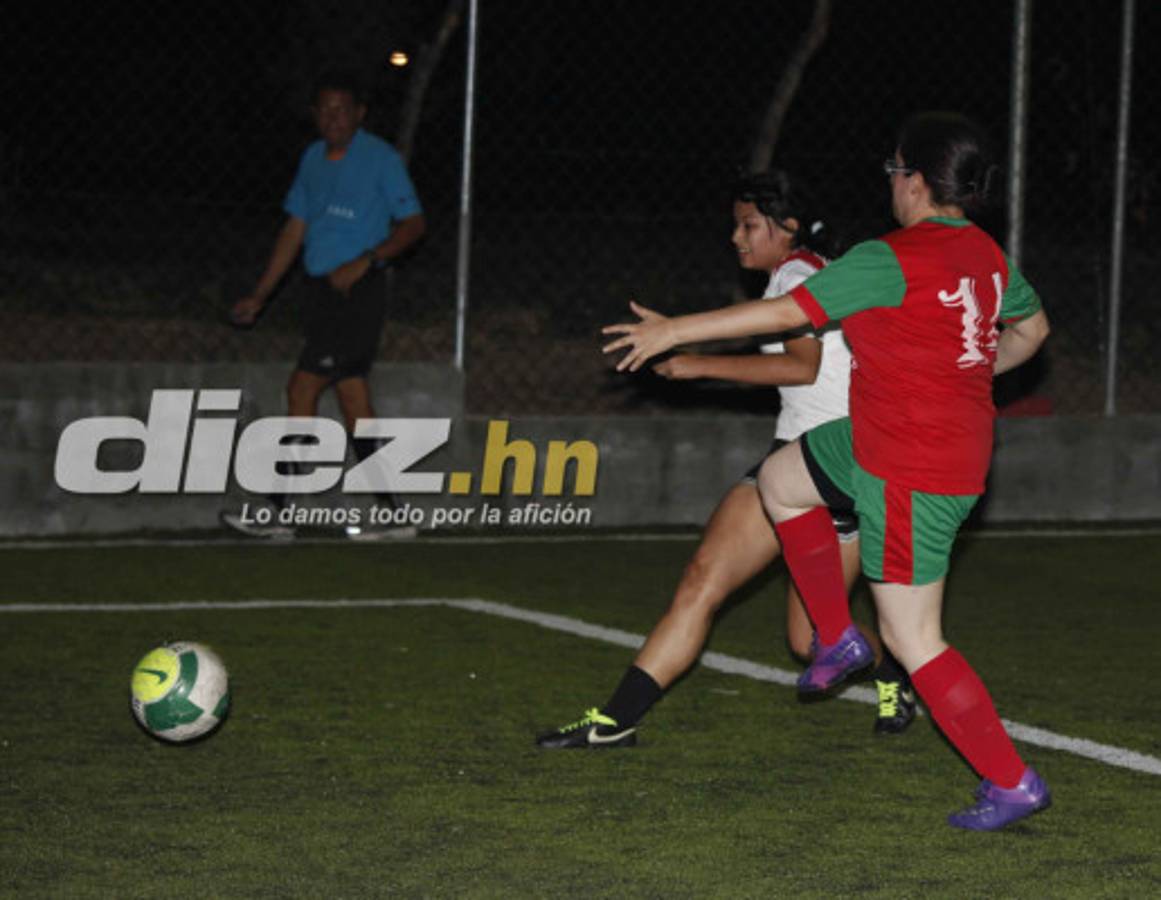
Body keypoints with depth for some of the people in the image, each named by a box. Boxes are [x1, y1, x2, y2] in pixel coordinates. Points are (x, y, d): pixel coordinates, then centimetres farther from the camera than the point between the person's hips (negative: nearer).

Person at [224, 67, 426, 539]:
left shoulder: (381, 159, -7)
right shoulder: (313, 160, 14)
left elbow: (413, 224, -8)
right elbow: (294, 231, 19)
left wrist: (365, 261, -21)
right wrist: (259, 296, 17)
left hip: (359, 291, -7)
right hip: (322, 290, 7)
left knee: (302, 390, -12)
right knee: (353, 398, 6)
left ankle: (277, 512, -10)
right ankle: (390, 511, 11)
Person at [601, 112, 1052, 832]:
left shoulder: (890, 260, -21)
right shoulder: (988, 255, 4)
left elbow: (787, 312, -17)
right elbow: (1032, 327, 21)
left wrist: (674, 331, -8)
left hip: (911, 474, -9)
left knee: (914, 640, -2)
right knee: (780, 481, 24)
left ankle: (1013, 784, 3)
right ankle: (837, 638, 27)